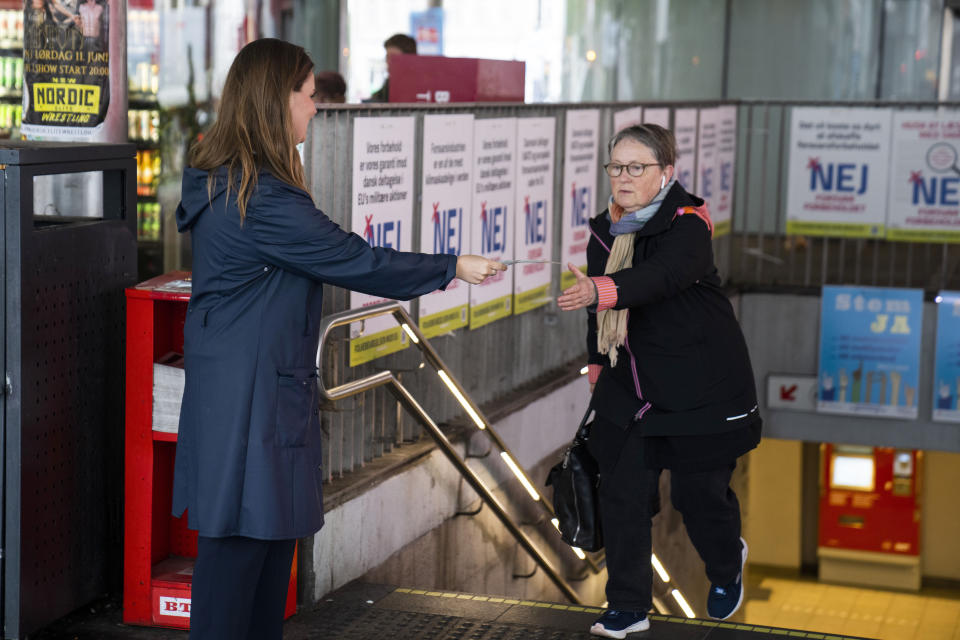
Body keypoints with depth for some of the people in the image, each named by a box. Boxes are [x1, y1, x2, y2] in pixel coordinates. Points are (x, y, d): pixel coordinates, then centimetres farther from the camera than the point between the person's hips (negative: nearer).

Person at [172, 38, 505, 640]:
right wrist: (454, 268, -5)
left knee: (274, 529, 15)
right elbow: (353, 260, -16)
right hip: (250, 394, -10)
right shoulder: (263, 196, -21)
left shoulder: (219, 179, 10)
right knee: (241, 541, -4)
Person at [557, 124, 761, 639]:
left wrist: (599, 288, -53)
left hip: (700, 384, -5)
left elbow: (663, 274, -38)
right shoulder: (604, 231, 4)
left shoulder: (688, 224, -17)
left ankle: (727, 567, 36)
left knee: (699, 490, 3)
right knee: (621, 490, 0)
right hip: (630, 384, 5)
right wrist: (598, 368, 17)